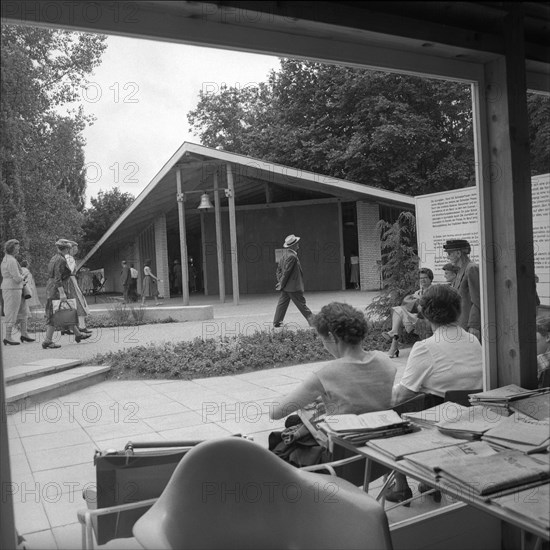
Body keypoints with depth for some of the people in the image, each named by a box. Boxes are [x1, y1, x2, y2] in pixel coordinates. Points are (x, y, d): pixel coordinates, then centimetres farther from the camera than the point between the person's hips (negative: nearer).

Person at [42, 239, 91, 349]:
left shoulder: (55, 258, 15)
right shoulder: (61, 260, -15)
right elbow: (57, 278, -22)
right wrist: (62, 293, -25)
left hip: (51, 287, 10)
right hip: (57, 289, -10)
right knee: (55, 316, -6)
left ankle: (77, 334, 24)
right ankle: (47, 341, -3)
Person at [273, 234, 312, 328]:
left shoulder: (284, 255, 12)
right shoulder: (292, 257, -19)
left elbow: (279, 269, 17)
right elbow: (286, 271, -20)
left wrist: (280, 281, 13)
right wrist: (282, 284, -12)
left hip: (286, 286, 9)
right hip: (293, 286, -9)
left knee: (282, 304, 10)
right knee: (301, 304, -2)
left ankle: (276, 322, 13)